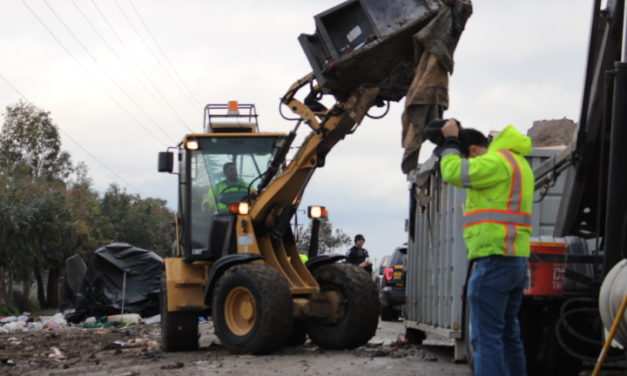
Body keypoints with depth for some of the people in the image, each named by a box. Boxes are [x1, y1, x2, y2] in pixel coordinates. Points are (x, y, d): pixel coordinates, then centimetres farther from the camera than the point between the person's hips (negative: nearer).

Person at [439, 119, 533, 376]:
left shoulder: (498, 161, -12)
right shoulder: (516, 162, 20)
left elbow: (454, 173, -18)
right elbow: (473, 177, 26)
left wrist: (451, 141, -3)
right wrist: (455, 140, 18)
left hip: (493, 260, -10)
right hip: (517, 262, 10)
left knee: (486, 338, -10)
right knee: (508, 336, 16)